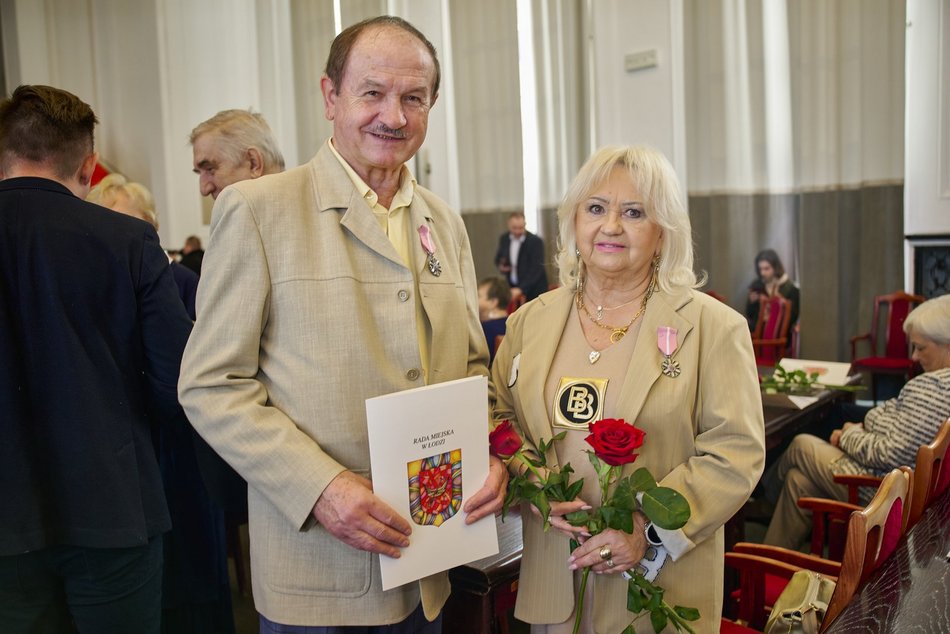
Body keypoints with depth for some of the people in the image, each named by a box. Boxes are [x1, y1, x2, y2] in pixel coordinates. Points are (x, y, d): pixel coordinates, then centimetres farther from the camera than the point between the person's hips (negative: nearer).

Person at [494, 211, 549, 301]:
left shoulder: (536, 242, -15)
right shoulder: (504, 239, 1)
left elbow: (536, 270, -19)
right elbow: (498, 258, 18)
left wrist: (521, 288, -28)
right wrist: (500, 266, -5)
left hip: (533, 290, -4)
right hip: (513, 288, 4)